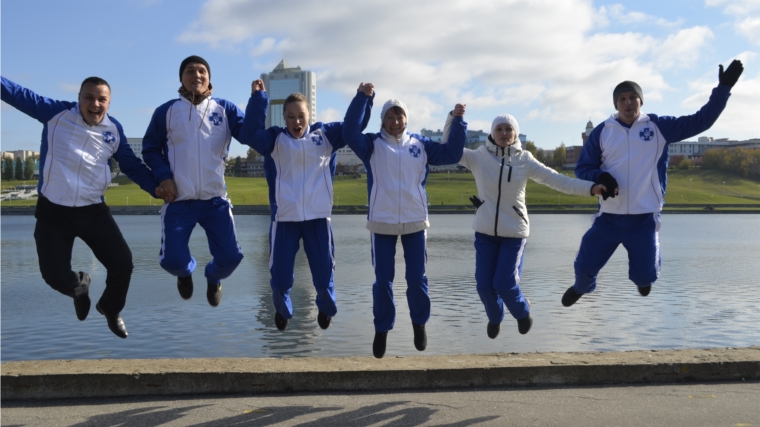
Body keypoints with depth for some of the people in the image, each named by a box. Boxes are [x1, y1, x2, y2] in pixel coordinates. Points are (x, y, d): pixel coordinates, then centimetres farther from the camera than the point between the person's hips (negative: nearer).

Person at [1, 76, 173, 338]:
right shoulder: (56, 113, -6)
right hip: (52, 211, -2)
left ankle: (111, 310, 31)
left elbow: (132, 165, 9)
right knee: (56, 277, -3)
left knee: (122, 264, -1)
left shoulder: (114, 129, 1)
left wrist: (155, 188, -3)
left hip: (93, 211, 2)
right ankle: (79, 286, 38)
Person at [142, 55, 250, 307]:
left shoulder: (225, 109, 5)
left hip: (216, 200, 1)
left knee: (230, 257, -4)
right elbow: (150, 149, 9)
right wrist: (163, 176, -7)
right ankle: (185, 272, 34)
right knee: (172, 260, -7)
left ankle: (213, 278, 34)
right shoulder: (166, 112, 3)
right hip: (178, 201, 0)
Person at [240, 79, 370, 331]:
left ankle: (326, 307, 40)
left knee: (324, 271, 8)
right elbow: (251, 132, -15)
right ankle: (282, 309, 39)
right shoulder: (274, 139, 1)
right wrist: (258, 97, -23)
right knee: (280, 273, 8)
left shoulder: (325, 135, 5)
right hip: (284, 218, 0)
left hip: (318, 217, 1)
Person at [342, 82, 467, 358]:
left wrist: (458, 122, -6)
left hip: (415, 222, 1)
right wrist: (363, 97, -25)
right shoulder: (372, 144, -1)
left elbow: (451, 154, 2)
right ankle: (382, 330, 22)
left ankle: (419, 324, 29)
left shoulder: (421, 145, 5)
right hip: (382, 224, -1)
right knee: (383, 280, 5)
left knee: (417, 278, 7)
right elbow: (349, 132, -18)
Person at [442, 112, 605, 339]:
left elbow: (556, 180, -8)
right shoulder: (479, 157, -5)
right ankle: (495, 317, 36)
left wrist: (590, 187, -16)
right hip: (485, 231, 1)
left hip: (514, 232, -1)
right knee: (484, 284, 3)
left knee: (504, 283, -8)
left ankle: (522, 311, 27)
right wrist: (453, 117, -20)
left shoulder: (524, 160, -5)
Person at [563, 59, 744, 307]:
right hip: (609, 217, 1)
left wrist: (723, 88, -8)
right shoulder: (602, 132, 0)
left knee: (644, 276, 0)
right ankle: (582, 287, 45)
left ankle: (642, 277, 41)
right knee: (585, 266, 7)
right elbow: (582, 167, 4)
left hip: (644, 219, -1)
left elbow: (700, 121, -1)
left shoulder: (659, 127, -1)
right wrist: (600, 177, -18)